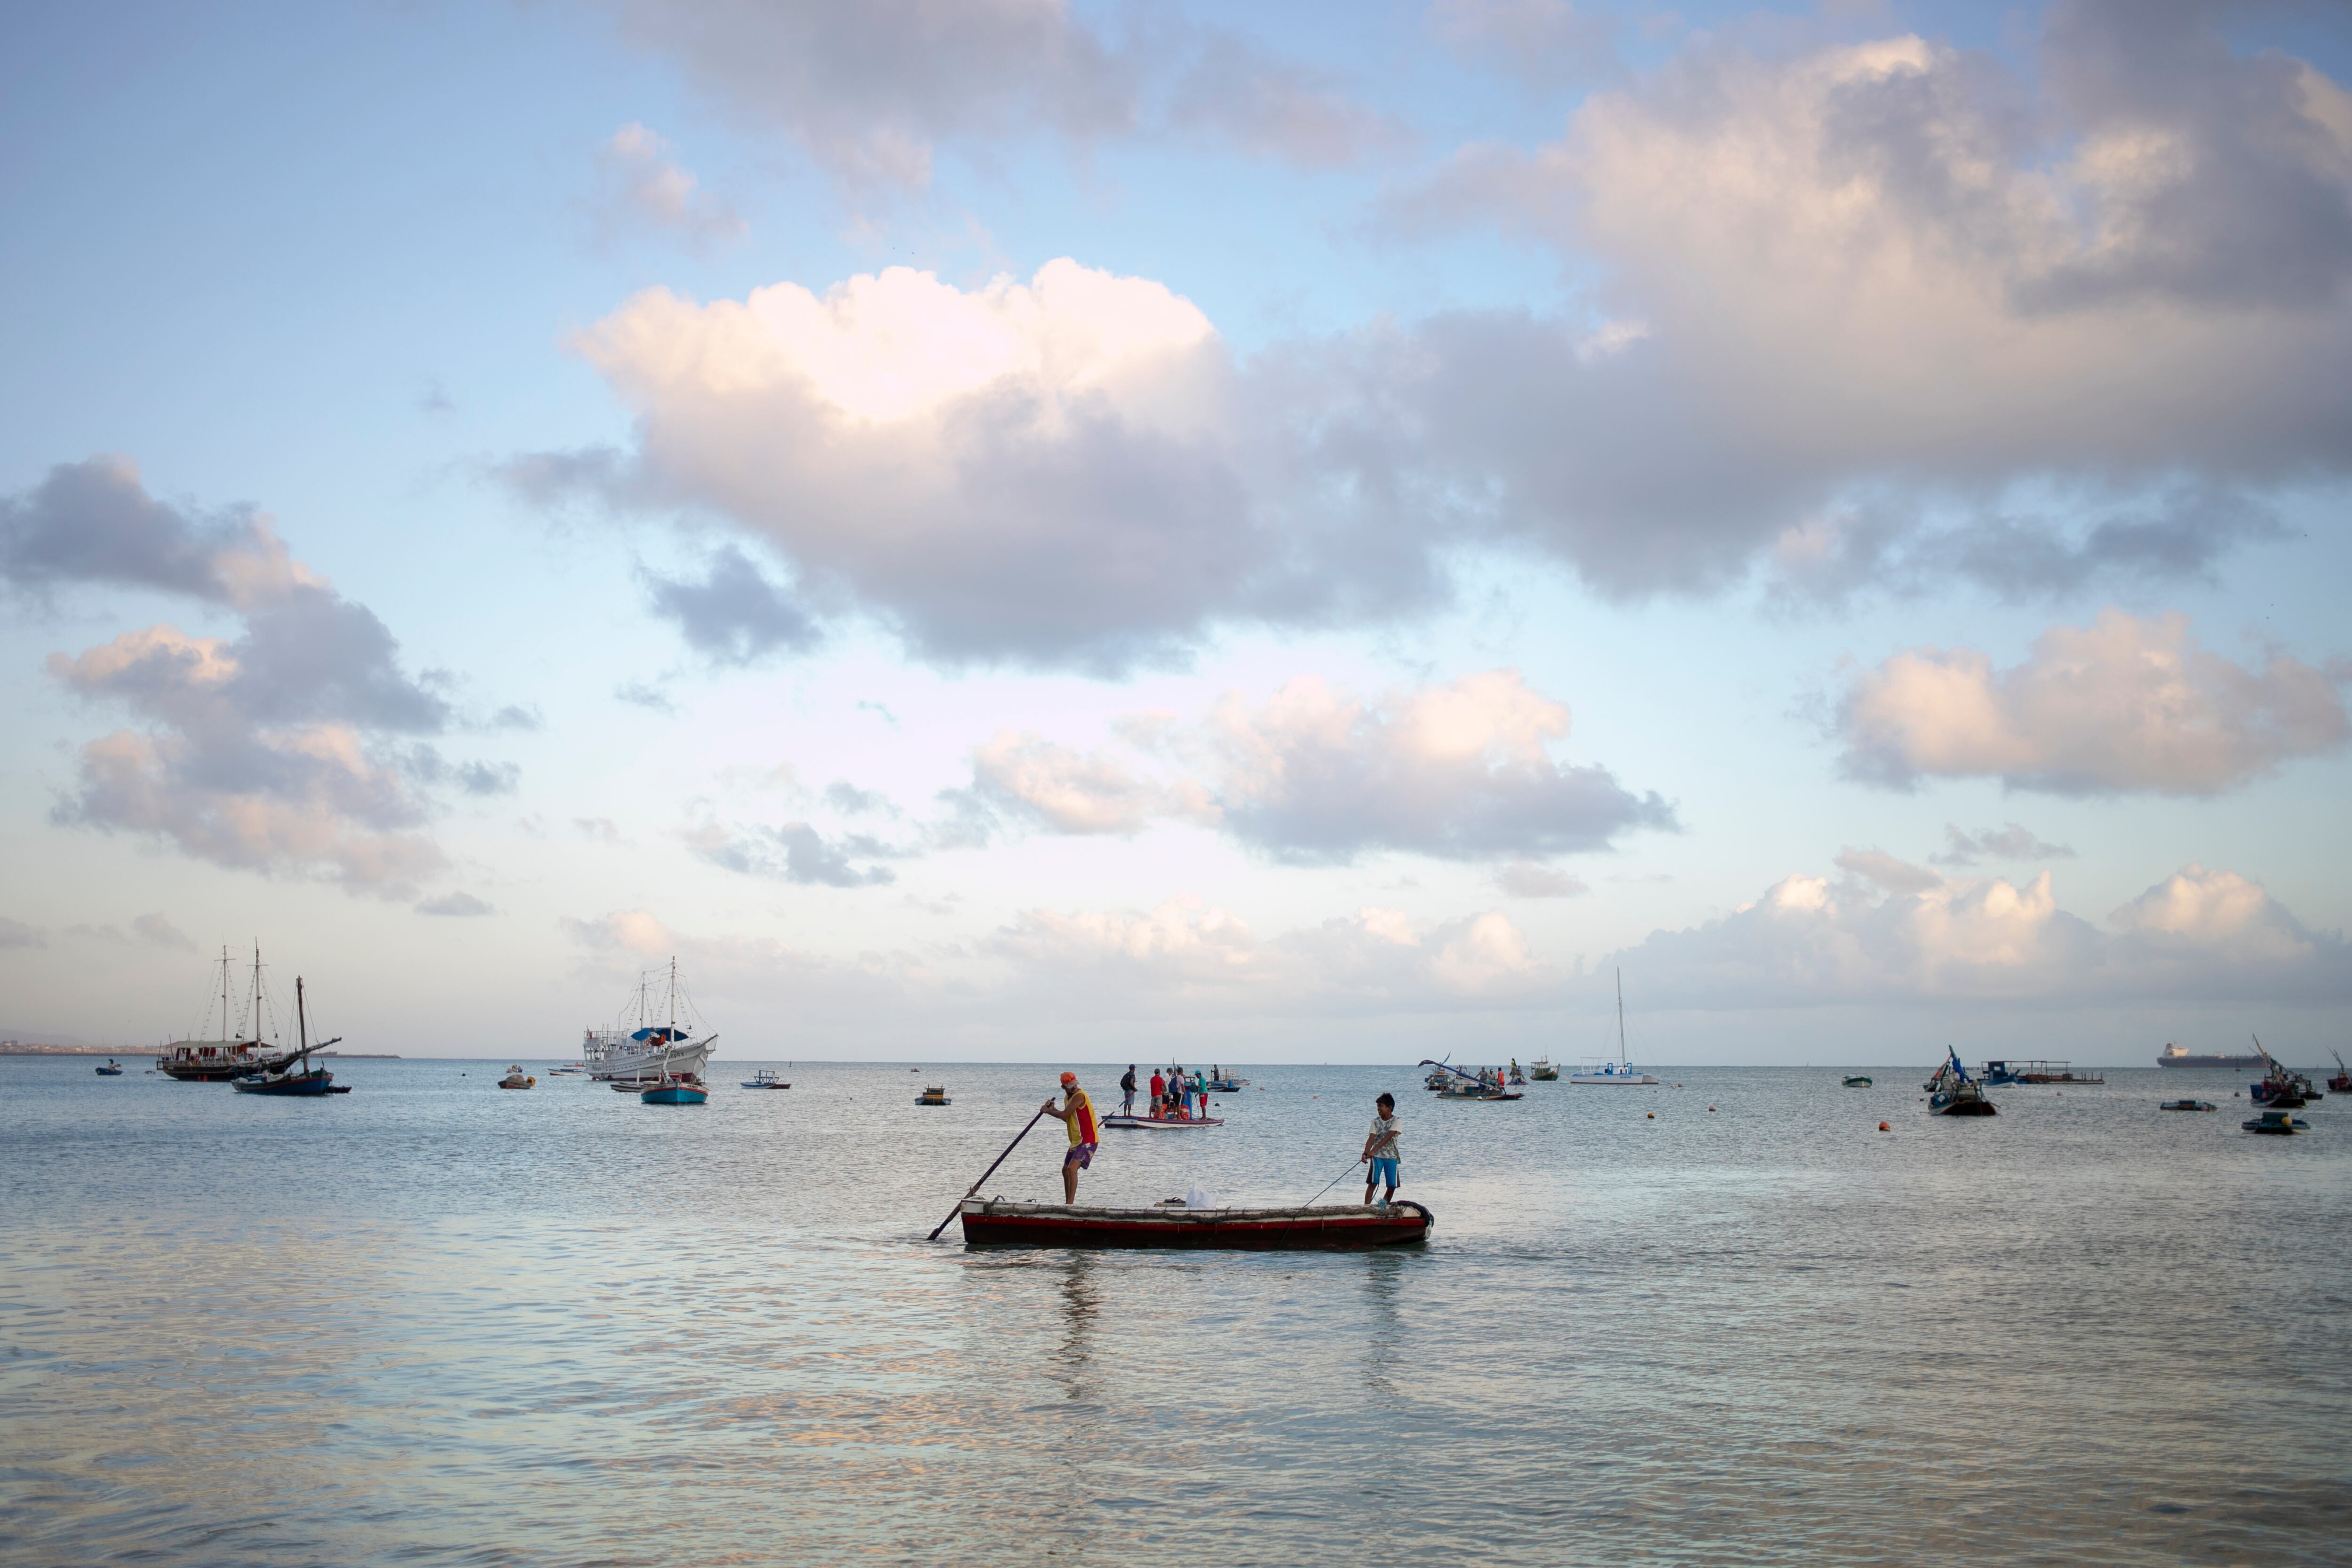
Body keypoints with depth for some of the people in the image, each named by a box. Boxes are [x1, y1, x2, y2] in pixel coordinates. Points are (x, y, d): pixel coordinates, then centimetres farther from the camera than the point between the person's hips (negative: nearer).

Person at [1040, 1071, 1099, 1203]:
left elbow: (1064, 1115, -22)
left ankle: (1070, 1203, -28)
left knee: (1072, 1168, -25)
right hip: (1076, 1141, 11)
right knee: (1065, 1170, 21)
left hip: (1087, 1141, -11)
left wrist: (1047, 1111, -6)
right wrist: (1053, 1109, 7)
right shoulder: (1067, 1097, 12)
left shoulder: (1079, 1096, -19)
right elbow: (1068, 1119, 20)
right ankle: (1068, 1203, 34)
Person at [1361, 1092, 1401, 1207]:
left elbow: (1387, 1138, -21)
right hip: (1377, 1156, 0)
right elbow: (1371, 1138, -10)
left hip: (1391, 1157, 0)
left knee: (1392, 1185, 0)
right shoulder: (1375, 1122, 1)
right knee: (1373, 1183, -12)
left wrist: (1373, 1151, -31)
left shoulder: (1396, 1121, -8)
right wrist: (1366, 1153, -29)